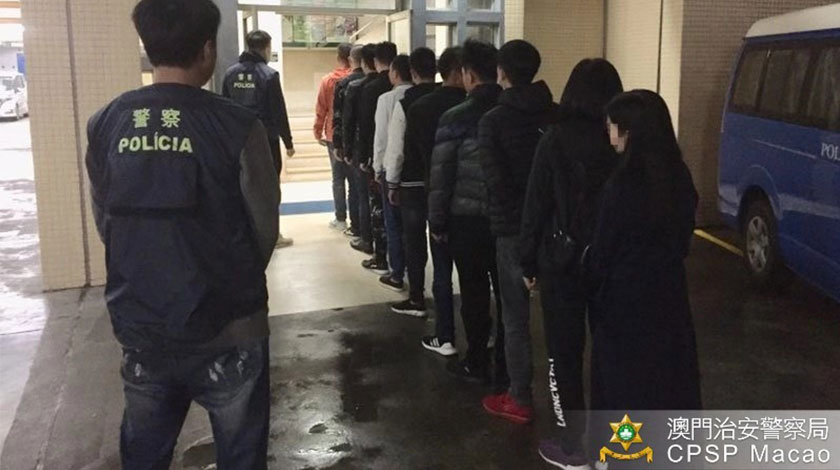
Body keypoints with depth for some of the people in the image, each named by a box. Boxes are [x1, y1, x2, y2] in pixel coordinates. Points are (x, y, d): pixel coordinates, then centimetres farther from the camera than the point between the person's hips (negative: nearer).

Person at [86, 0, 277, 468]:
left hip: (140, 327, 4)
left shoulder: (105, 125, -4)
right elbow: (264, 229, -7)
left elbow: (104, 222, 6)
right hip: (226, 328, -4)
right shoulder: (238, 126, -15)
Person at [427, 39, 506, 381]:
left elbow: (440, 175, -9)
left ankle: (477, 363, 20)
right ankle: (507, 366, 20)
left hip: (467, 219, -3)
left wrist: (437, 222, 0)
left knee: (474, 293, 9)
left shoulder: (456, 118, -10)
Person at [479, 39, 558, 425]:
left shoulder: (493, 120, -11)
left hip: (515, 226, -5)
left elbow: (496, 179, -17)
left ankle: (520, 400, 15)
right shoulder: (558, 114, 1)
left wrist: (512, 209, -1)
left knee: (516, 315, 7)